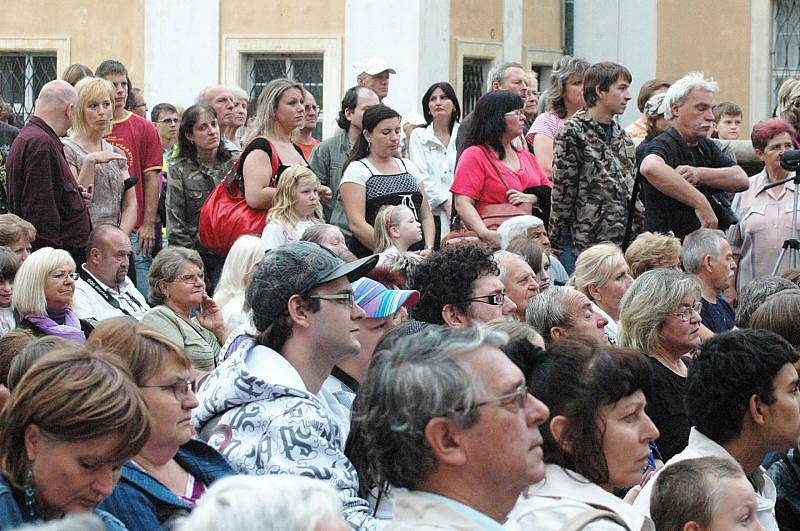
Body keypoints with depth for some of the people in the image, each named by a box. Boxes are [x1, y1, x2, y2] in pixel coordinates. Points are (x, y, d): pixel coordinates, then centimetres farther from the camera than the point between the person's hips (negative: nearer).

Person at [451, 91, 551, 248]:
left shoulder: (527, 157, 23)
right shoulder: (474, 155, 1)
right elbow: (463, 203, -9)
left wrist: (532, 198, -4)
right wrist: (486, 234, -25)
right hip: (496, 242, -5)